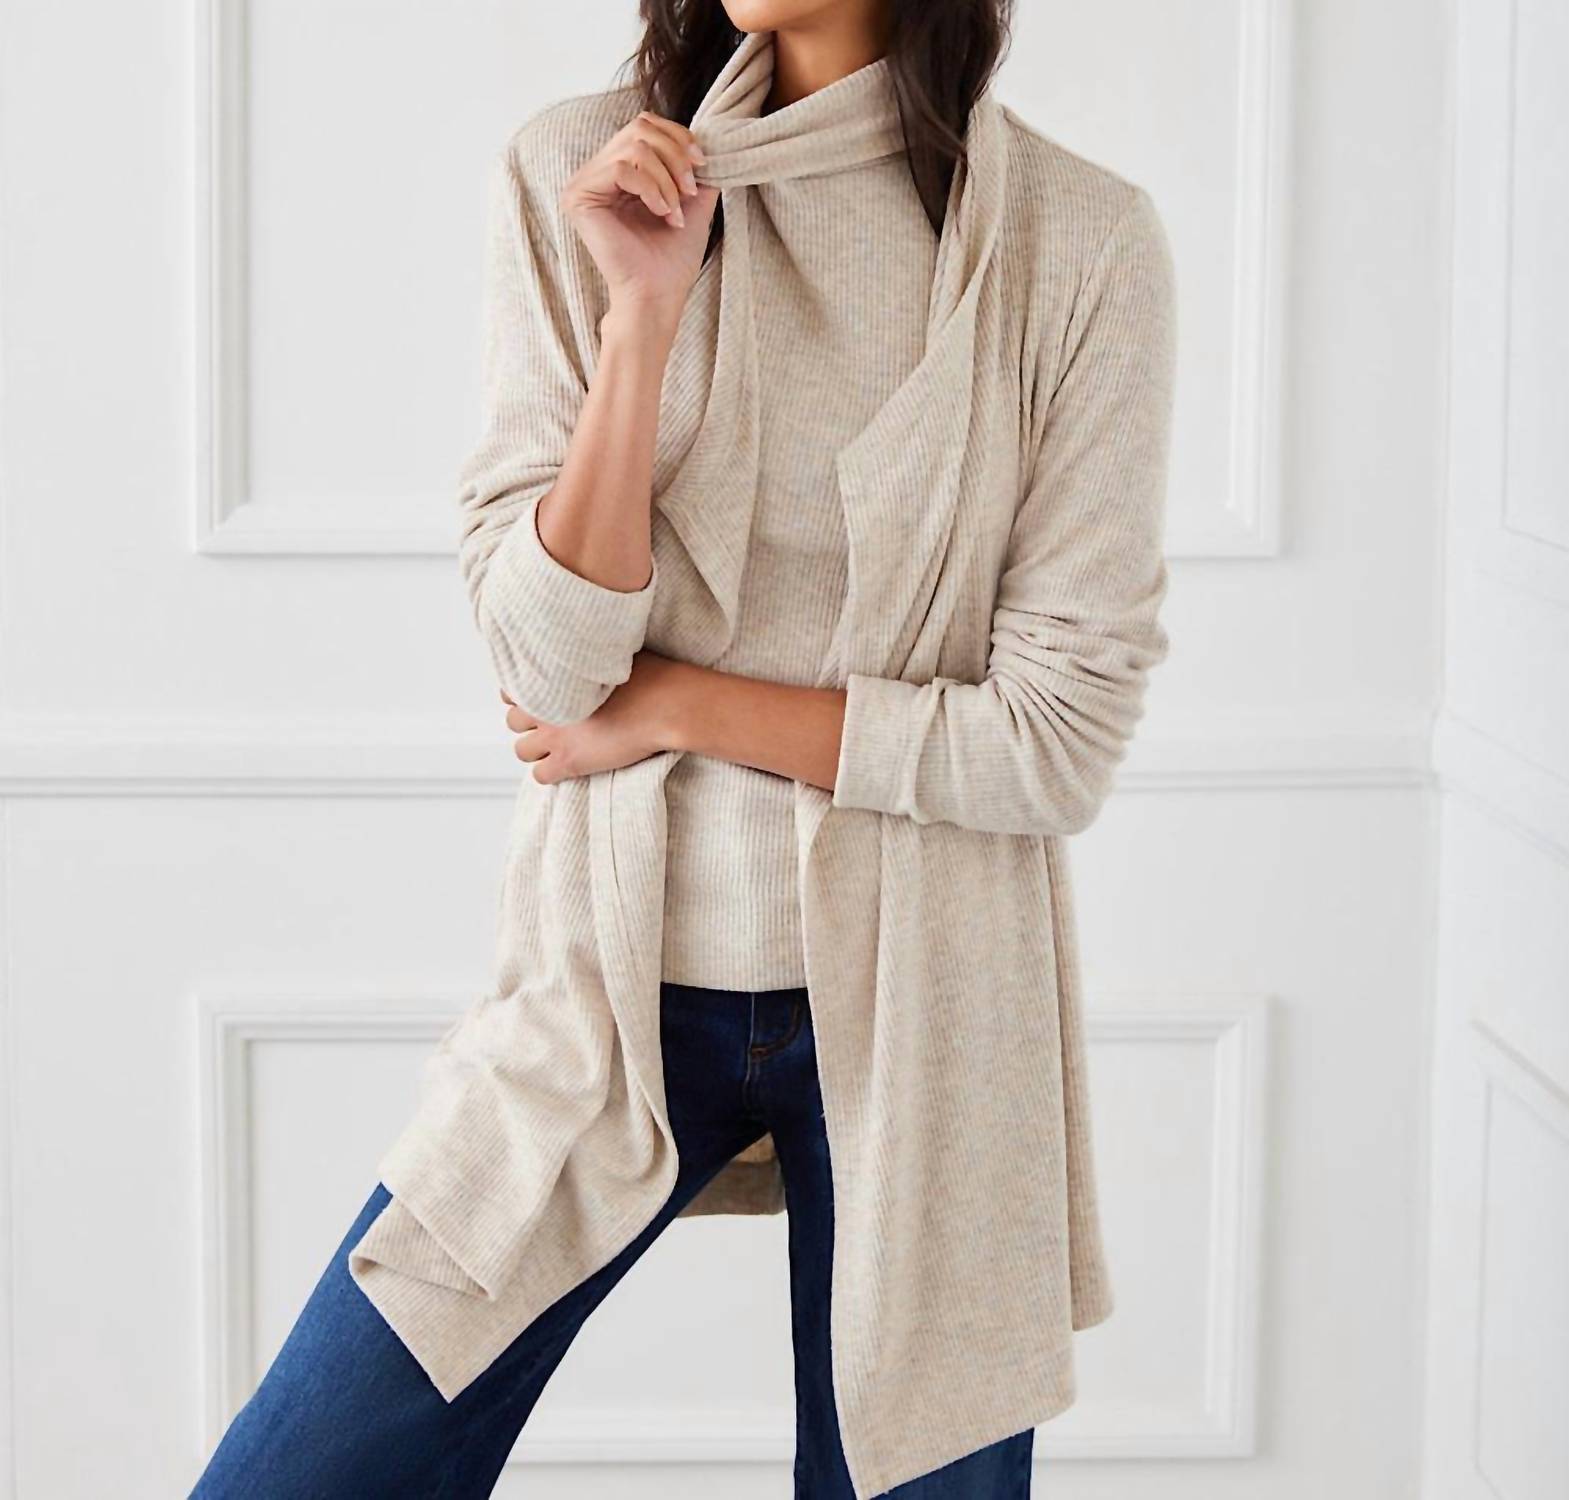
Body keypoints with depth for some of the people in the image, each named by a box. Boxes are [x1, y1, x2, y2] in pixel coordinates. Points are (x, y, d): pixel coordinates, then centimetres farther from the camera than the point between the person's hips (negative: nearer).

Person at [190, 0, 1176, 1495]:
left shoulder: (1078, 239, -8)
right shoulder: (574, 177, -4)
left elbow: (1059, 739, -9)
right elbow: (547, 656, -9)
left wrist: (678, 705, -8)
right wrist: (646, 309, -18)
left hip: (914, 1001, -1)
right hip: (616, 974, 1)